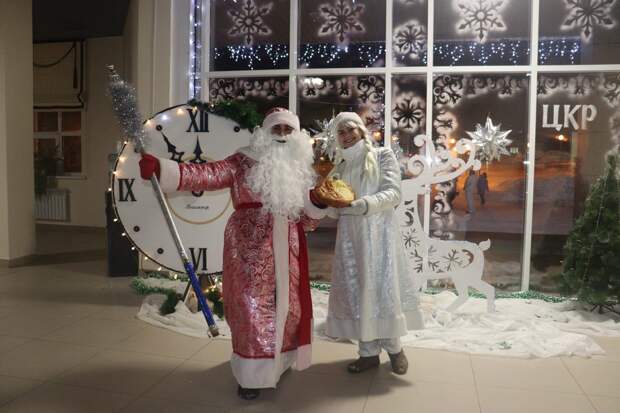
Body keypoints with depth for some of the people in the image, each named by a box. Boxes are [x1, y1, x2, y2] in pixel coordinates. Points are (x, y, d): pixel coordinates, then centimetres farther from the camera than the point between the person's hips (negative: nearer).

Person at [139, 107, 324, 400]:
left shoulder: (301, 169, 10)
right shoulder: (244, 162, -3)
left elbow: (308, 219, 12)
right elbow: (206, 174, -16)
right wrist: (160, 168, -29)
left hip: (287, 252, 5)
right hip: (252, 249, -5)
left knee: (286, 307, 13)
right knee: (253, 309, -2)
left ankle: (277, 361, 36)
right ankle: (252, 374, 16)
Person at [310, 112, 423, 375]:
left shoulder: (383, 156, 3)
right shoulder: (339, 167, 15)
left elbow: (393, 193, -9)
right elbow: (336, 209, 14)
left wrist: (365, 204, -24)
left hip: (379, 232, -4)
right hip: (350, 235, 4)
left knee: (383, 287, -4)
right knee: (355, 290, 3)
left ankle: (394, 347, 17)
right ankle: (368, 352, 14)